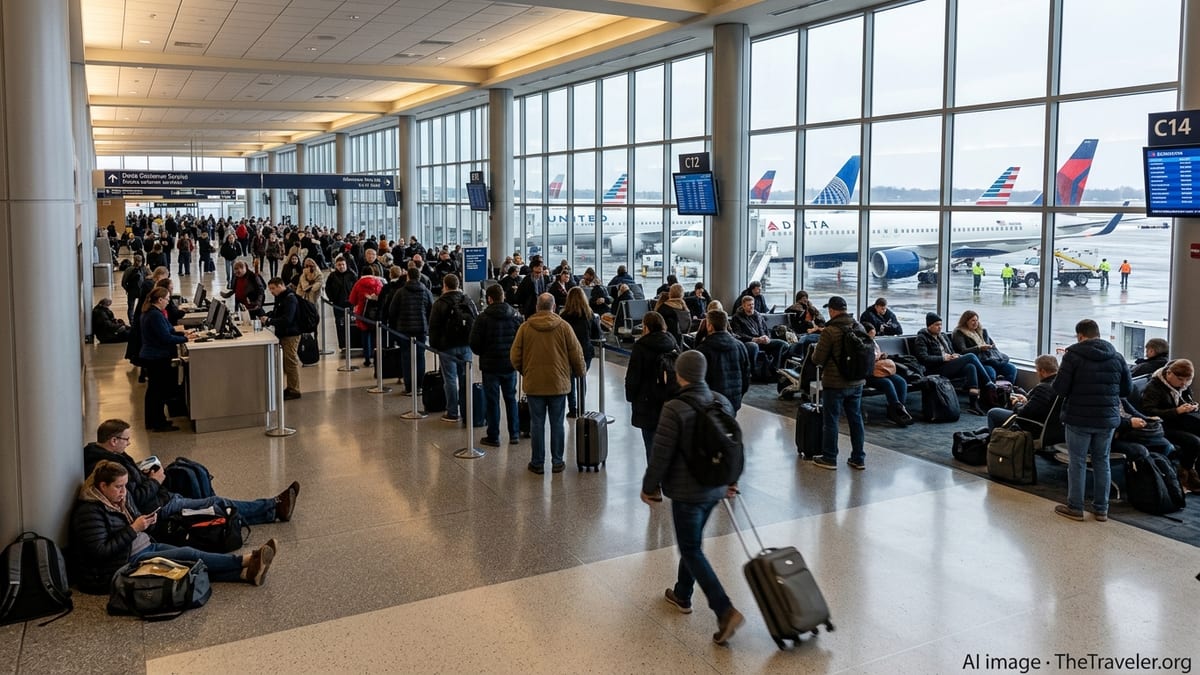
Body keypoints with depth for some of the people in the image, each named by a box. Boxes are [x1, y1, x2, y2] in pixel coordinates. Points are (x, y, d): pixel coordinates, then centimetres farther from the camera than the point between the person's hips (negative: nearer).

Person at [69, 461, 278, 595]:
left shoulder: (121, 498, 11)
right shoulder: (89, 511, -15)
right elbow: (100, 553, -21)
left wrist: (147, 522, -1)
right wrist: (134, 529, -21)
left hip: (146, 547, 8)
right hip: (122, 566, -8)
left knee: (191, 559, -16)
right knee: (187, 555, -21)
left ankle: (246, 573, -33)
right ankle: (246, 560, -24)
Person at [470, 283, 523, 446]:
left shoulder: (483, 317, -13)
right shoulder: (515, 315, -1)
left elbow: (474, 343, -12)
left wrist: (483, 353, 8)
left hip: (490, 365, -4)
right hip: (510, 365, 4)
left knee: (492, 401, 5)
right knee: (511, 398, 16)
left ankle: (493, 436, 9)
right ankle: (514, 434, 17)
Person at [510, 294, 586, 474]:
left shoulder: (525, 327, -4)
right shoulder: (563, 327, -6)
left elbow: (514, 356, 0)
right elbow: (576, 354, -2)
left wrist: (524, 372, 18)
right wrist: (580, 372, 17)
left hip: (533, 383, 0)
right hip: (558, 383, 0)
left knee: (537, 424, 8)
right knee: (557, 424, 9)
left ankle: (538, 463, 14)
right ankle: (557, 462, 15)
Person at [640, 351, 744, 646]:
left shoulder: (675, 409, -22)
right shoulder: (723, 403, -1)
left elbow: (661, 455, -18)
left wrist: (649, 487, -3)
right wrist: (731, 480, 24)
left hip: (686, 491, -7)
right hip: (715, 489, 7)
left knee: (691, 550, 3)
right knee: (693, 542, 23)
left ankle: (725, 611, -7)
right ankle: (682, 595, 40)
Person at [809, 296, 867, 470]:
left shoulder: (830, 331, -19)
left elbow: (818, 359, -15)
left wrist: (816, 349, 6)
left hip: (835, 384, -6)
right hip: (856, 383, 6)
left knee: (830, 421, 6)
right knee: (856, 419, 14)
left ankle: (829, 458, 14)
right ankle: (858, 458, 21)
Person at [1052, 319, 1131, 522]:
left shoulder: (1073, 354, -11)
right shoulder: (1117, 357, 4)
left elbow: (1059, 389, -13)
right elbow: (1127, 389, 9)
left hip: (1079, 418, -4)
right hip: (1108, 419, 4)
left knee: (1077, 462, 6)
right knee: (1102, 461, 15)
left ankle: (1075, 508, 12)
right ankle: (1101, 508, 20)